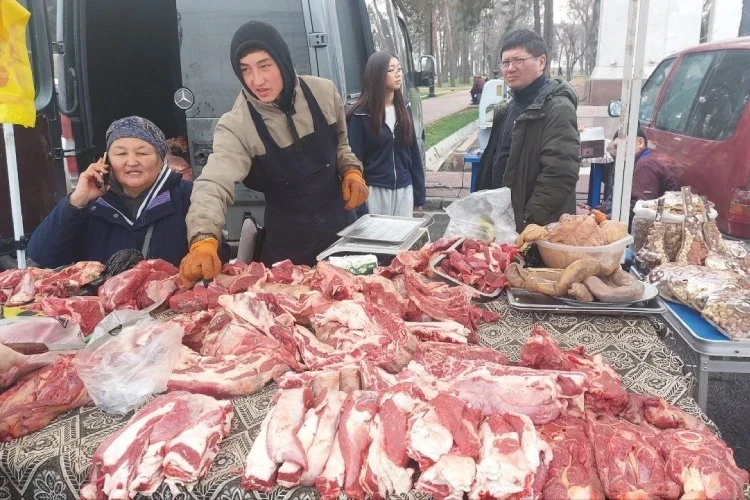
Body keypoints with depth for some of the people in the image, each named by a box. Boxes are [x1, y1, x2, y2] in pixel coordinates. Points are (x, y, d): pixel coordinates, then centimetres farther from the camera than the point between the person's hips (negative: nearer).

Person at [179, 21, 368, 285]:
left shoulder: (323, 92, -8)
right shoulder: (236, 125, -19)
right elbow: (214, 184, -31)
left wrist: (351, 170, -10)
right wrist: (203, 241, -49)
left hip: (341, 226, 3)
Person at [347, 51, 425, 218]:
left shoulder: (404, 109, 7)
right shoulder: (361, 115, -9)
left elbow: (413, 152, 11)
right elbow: (355, 160, -9)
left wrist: (419, 194, 9)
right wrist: (360, 208, -12)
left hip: (404, 190, 5)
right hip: (375, 191, -5)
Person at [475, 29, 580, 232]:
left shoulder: (557, 109, -15)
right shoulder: (508, 110, 15)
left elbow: (560, 176, -23)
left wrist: (528, 223, -24)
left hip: (540, 231, -8)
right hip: (501, 226, 8)